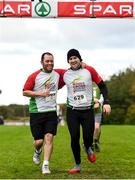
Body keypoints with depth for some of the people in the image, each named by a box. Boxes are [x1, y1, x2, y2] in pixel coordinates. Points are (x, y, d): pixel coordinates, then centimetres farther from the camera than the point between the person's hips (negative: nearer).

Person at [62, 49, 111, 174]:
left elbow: (102, 86, 1)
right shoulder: (65, 75, 2)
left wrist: (106, 102, -8)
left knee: (88, 138, -6)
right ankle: (77, 165, 14)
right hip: (72, 111, 1)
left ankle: (88, 149, 33)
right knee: (74, 138, -4)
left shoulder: (89, 70, -3)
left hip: (88, 110, -1)